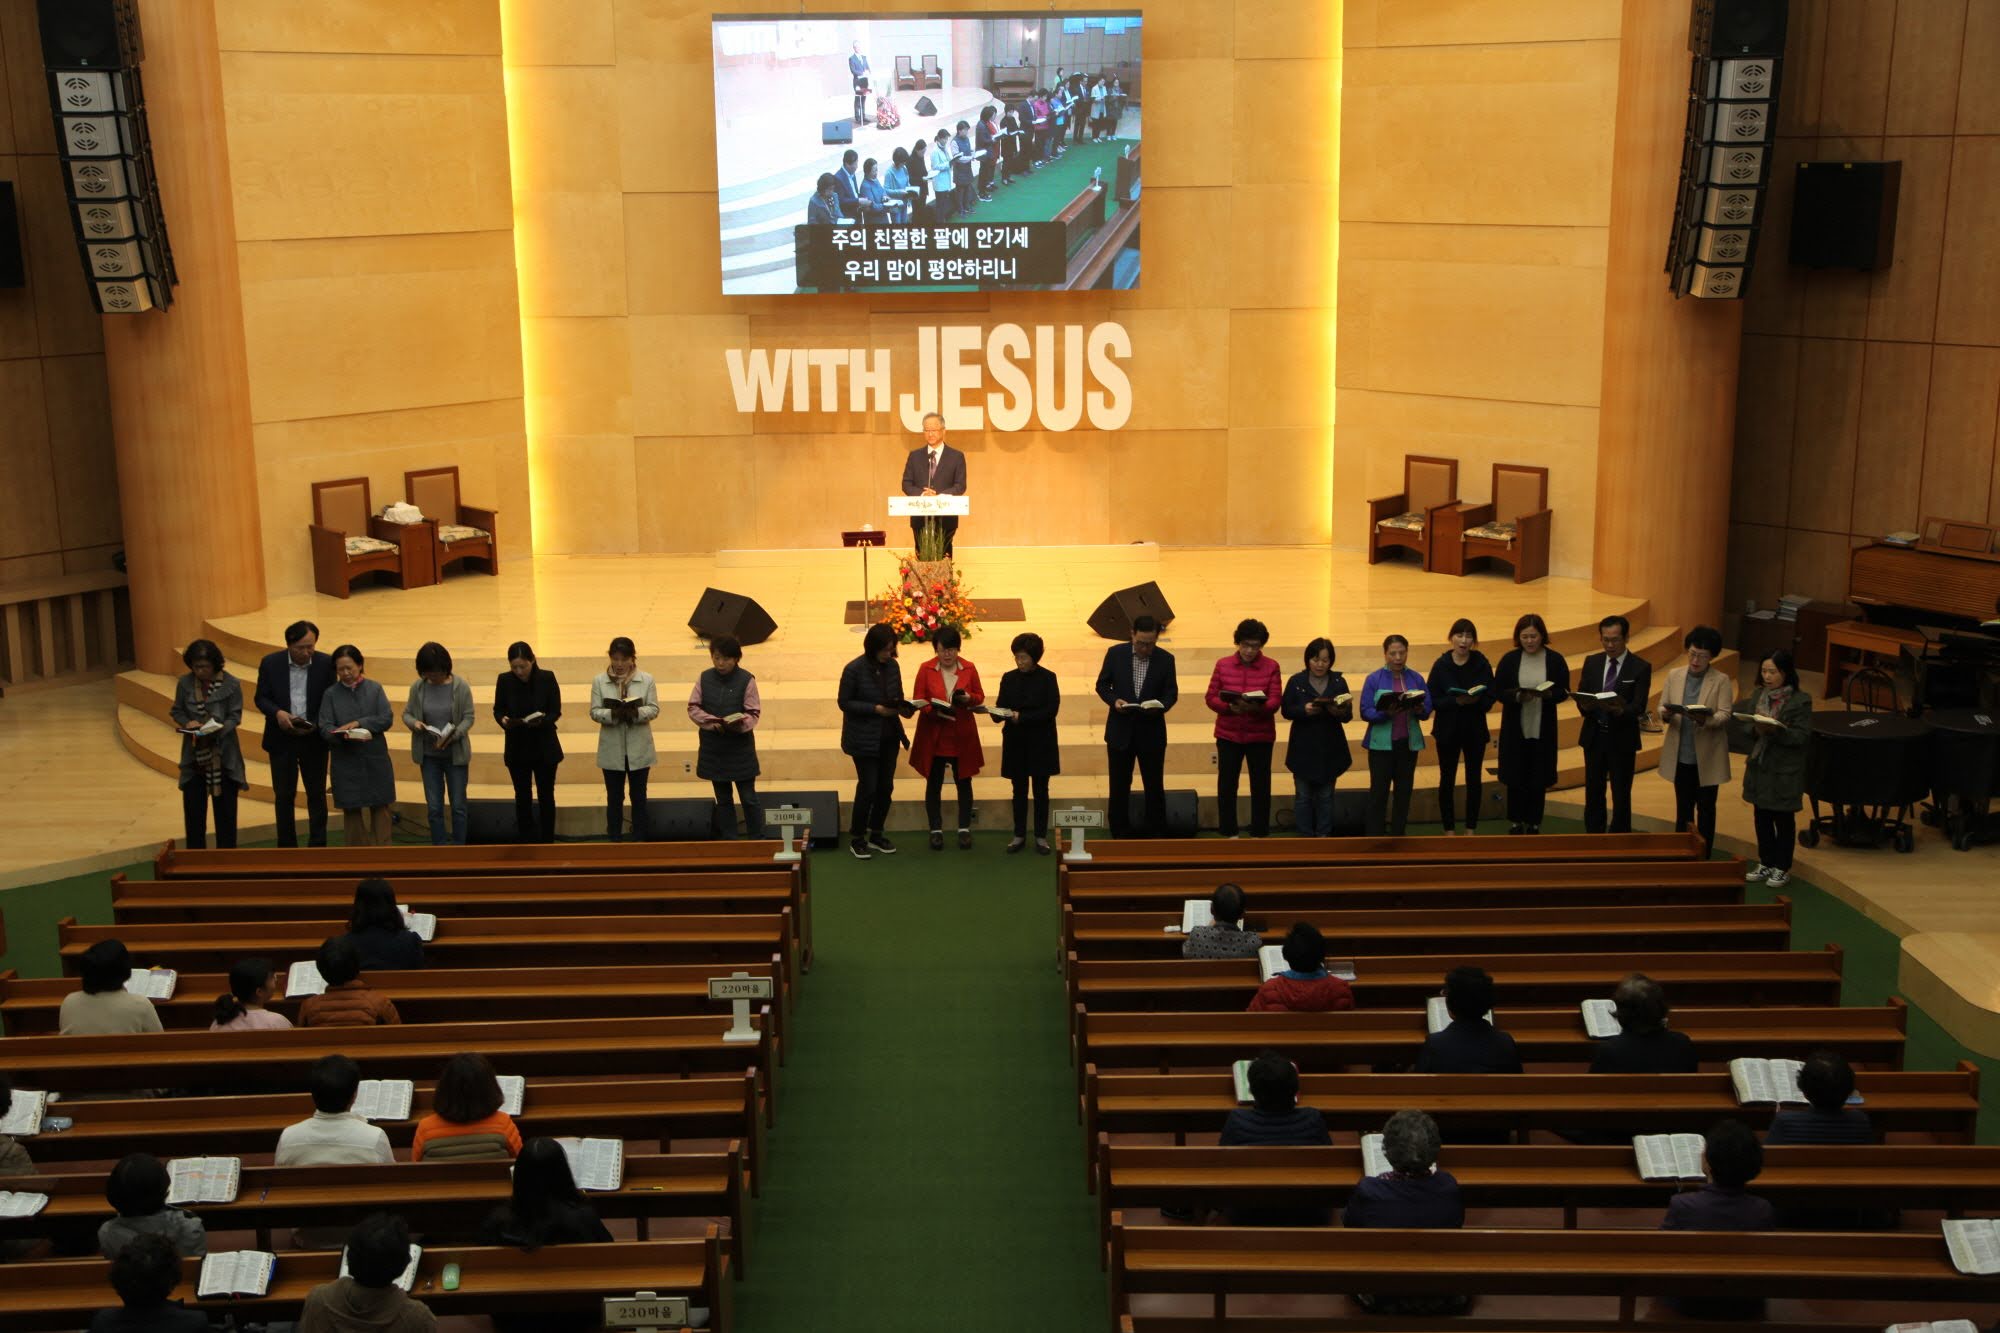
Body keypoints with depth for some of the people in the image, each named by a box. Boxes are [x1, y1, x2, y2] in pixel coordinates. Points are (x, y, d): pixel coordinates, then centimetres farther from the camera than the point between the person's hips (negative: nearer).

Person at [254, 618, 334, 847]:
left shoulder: (326, 663, -7)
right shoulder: (271, 663, -6)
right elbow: (261, 697, 0)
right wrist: (277, 713, -19)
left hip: (313, 739, 0)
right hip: (282, 739, 0)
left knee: (317, 795, 7)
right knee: (283, 796, 8)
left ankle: (317, 846, 15)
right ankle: (287, 847, 18)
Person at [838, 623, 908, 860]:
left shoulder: (892, 666, 2)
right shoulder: (854, 669, -14)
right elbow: (844, 702, -11)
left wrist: (902, 706, -9)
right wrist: (876, 709, -20)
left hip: (889, 737, 6)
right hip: (864, 739, -5)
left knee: (886, 787, 9)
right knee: (868, 787, -4)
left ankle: (876, 835, 25)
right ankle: (857, 839, 11)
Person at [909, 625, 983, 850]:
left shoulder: (969, 668, 0)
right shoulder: (926, 669, -4)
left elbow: (980, 696, 6)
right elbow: (919, 701, -4)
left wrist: (968, 698, -17)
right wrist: (935, 710, -22)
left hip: (962, 736, 1)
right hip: (933, 735, -1)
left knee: (964, 782, 8)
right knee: (933, 784, 5)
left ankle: (964, 829, 17)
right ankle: (936, 830, 14)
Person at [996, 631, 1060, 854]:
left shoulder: (1047, 678, -6)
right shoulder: (1009, 678, 5)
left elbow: (1051, 710, -13)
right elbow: (1001, 706, 6)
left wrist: (1021, 717, -20)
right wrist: (1001, 714, -18)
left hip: (1041, 743, -3)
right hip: (1016, 742, 3)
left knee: (1040, 790, 4)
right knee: (1019, 790, 9)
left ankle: (1041, 836, 11)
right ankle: (1019, 835, 16)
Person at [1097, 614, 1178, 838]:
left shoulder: (1165, 659, -4)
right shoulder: (1115, 653, -4)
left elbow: (1172, 692, 1)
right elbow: (1102, 685, 4)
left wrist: (1160, 707, -19)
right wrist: (1114, 700, -16)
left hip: (1151, 732, 0)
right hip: (1120, 730, 0)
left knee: (1154, 786, 6)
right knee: (1119, 786, 8)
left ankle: (1155, 834, 17)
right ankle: (1119, 835, 18)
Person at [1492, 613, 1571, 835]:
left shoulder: (1555, 659, -3)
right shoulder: (1509, 659, -3)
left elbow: (1564, 691, -1)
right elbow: (1498, 691, -3)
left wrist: (1548, 694, -22)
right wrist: (1517, 696, -22)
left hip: (1543, 728, 0)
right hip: (1514, 727, 0)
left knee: (1538, 777, 5)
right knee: (1515, 775, 6)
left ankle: (1534, 822, 18)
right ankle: (1515, 821, 20)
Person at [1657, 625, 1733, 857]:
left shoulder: (1721, 681, -5)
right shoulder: (1674, 675, 5)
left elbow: (1724, 715, -13)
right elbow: (1662, 707, 4)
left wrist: (1705, 719, -33)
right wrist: (1667, 714, -20)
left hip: (1707, 757, -3)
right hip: (1680, 756, 3)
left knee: (1705, 808, 7)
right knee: (1683, 807, 13)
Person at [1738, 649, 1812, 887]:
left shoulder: (1800, 700, -12)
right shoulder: (1758, 695, 4)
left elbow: (1801, 735, -17)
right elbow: (1745, 725, 4)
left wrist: (1776, 731, -29)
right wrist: (1755, 728, -17)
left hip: (1785, 771, -5)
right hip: (1759, 766, 5)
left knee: (1783, 819, 7)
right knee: (1761, 817, 13)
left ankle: (1782, 868, 19)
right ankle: (1765, 863, 27)